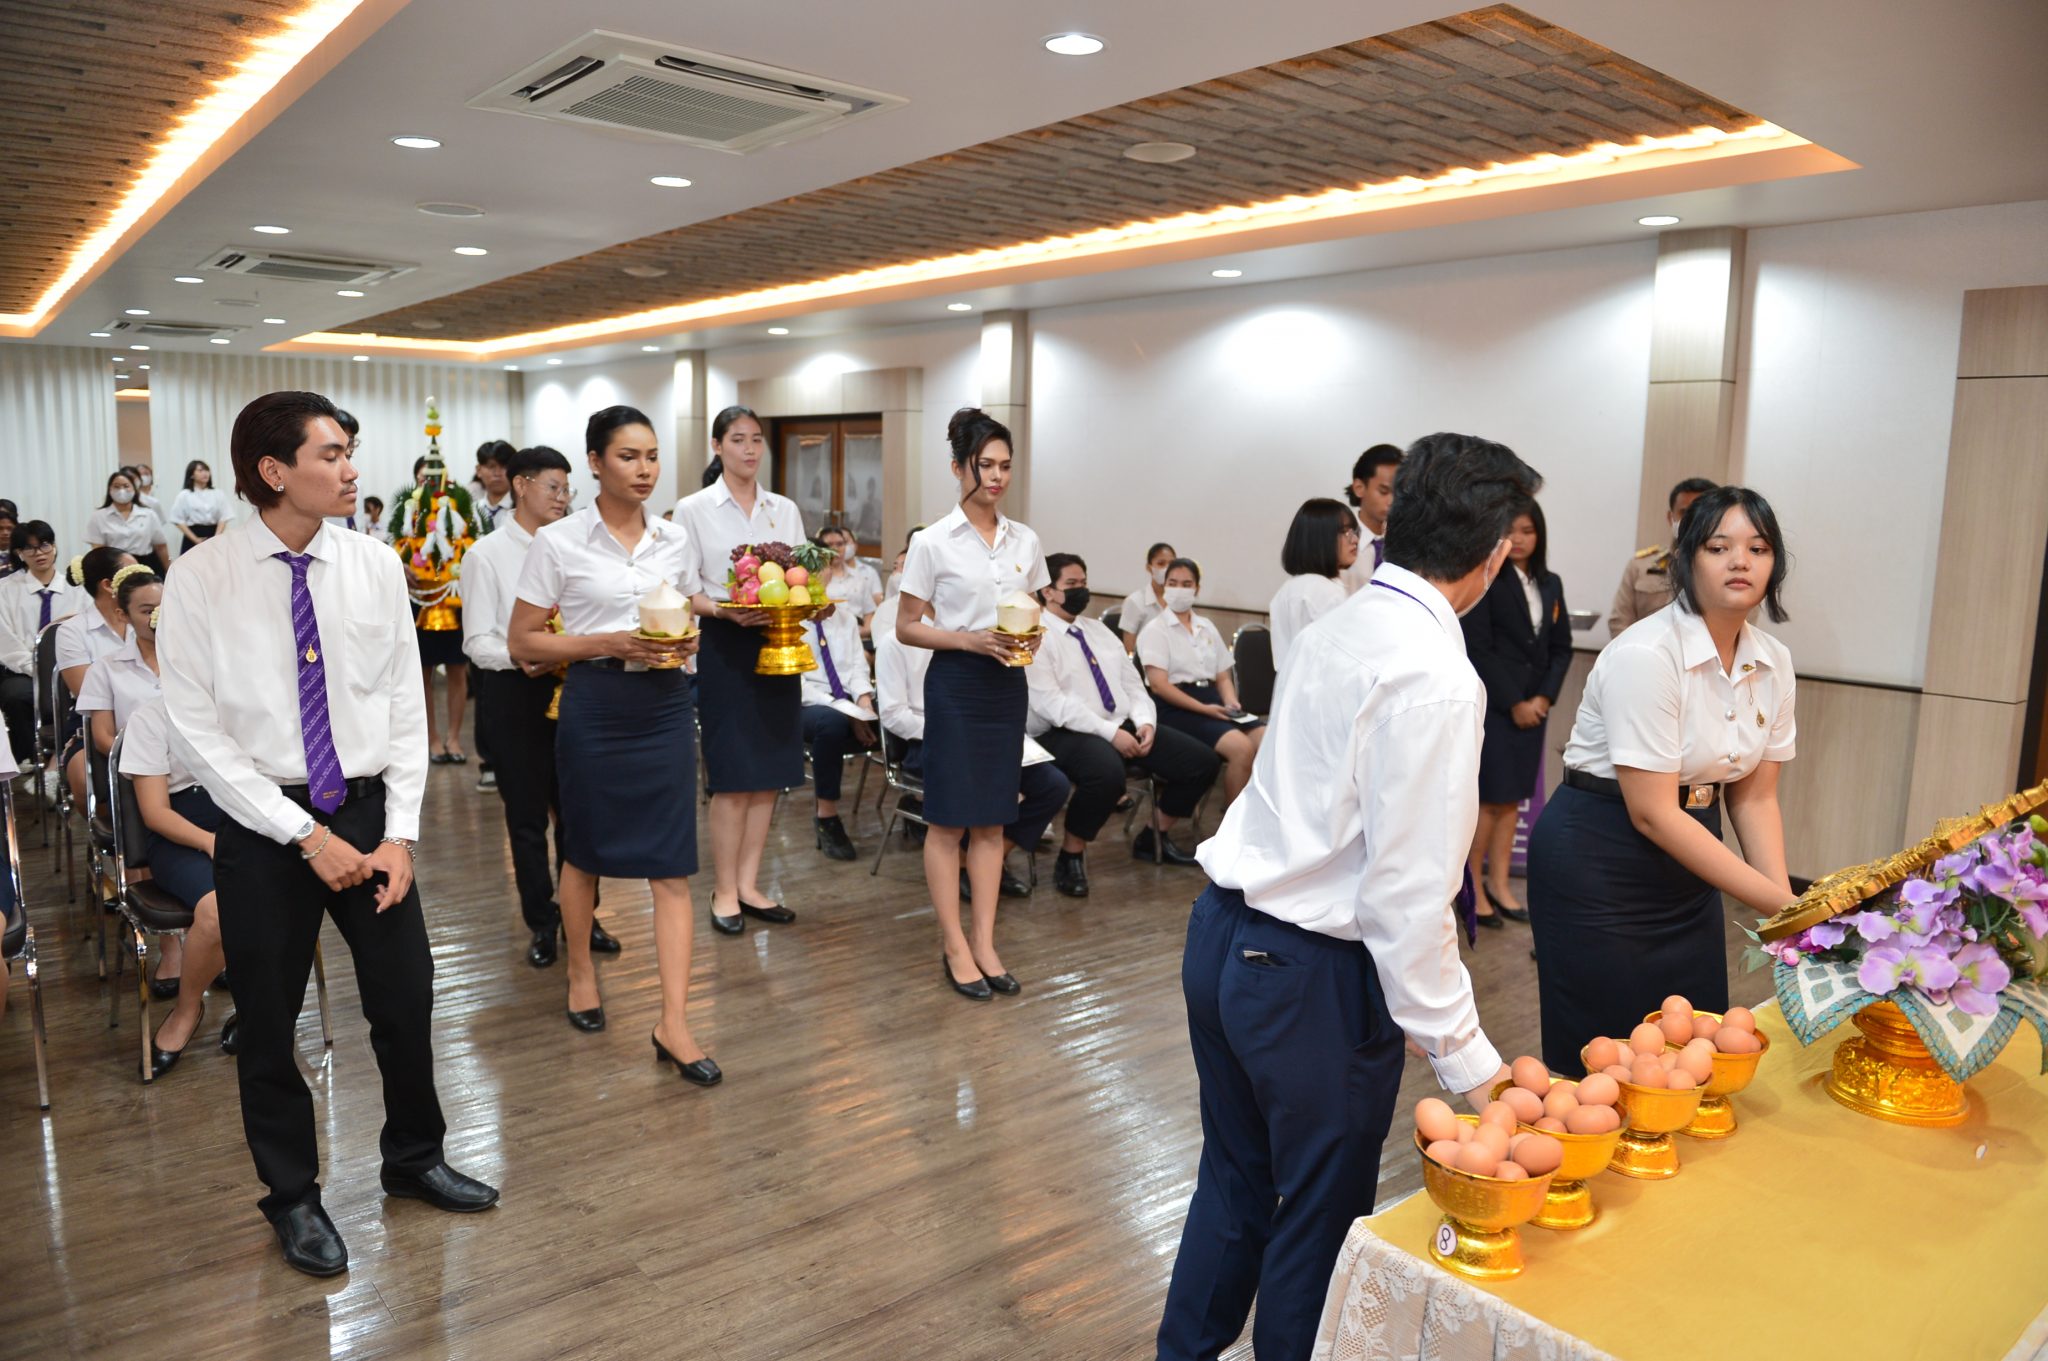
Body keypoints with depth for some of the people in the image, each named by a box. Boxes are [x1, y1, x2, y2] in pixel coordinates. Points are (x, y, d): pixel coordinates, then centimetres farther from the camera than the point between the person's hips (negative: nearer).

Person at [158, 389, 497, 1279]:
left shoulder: (375, 567, -2)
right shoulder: (201, 581, -10)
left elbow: (406, 708, 1)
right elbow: (198, 734, -10)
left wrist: (399, 834, -5)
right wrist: (306, 836, -13)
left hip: (367, 809, 3)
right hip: (263, 823, -2)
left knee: (406, 999, 11)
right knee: (268, 1022, 11)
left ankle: (414, 1159, 36)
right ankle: (293, 1197, 34)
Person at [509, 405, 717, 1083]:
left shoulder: (676, 539, 6)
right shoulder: (559, 541, -5)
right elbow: (521, 642, -4)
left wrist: (685, 641, -5)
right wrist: (609, 643, -16)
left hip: (665, 703, 3)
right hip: (595, 703, -2)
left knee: (671, 863, -3)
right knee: (585, 849, 14)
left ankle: (673, 1023, 1)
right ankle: (580, 969, 41)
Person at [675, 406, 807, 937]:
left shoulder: (786, 509, 11)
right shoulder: (693, 510, -1)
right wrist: (724, 609, -22)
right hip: (726, 647, -4)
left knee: (769, 772, 7)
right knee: (733, 776, -3)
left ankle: (748, 885, 18)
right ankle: (724, 892, 10)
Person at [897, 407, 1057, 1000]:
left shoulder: (1025, 541, 6)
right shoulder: (933, 542, -7)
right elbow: (907, 627, -5)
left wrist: (1031, 639, -7)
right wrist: (970, 640, -18)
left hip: (1008, 684, 5)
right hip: (955, 683, -5)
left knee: (991, 818, 9)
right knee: (949, 818, 2)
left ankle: (985, 943, 17)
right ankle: (954, 947, 12)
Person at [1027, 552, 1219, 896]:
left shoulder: (1099, 630, 19)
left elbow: (1132, 684, 18)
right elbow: (1050, 703, -17)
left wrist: (1145, 721, -3)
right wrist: (1110, 733, -21)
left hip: (1124, 726, 8)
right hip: (1066, 734, -8)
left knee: (1202, 762, -1)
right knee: (1108, 773, -41)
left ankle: (1154, 837, 20)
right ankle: (1071, 856, -15)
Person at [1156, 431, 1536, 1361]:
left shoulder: (1334, 629, 4)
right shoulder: (1436, 680, -21)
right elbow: (1407, 892, -23)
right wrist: (1465, 1059, -16)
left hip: (1221, 934, 8)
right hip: (1311, 978, -8)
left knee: (1235, 1181, 25)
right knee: (1321, 1214, 15)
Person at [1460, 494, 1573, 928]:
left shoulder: (1550, 585, 11)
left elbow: (1562, 647, 12)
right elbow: (1478, 649, -13)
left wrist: (1544, 697, -2)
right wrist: (1513, 702, -12)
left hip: (1532, 707, 6)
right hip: (1490, 705, -6)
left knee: (1513, 797, 10)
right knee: (1490, 798, -4)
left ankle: (1498, 884, 19)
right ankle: (1473, 887, 7)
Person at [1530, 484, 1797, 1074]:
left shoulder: (1772, 661, 0)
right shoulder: (1646, 654, -22)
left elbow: (1754, 798, 6)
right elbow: (1653, 813, -22)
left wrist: (1786, 899, -8)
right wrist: (1775, 902, -21)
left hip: (1687, 863, 7)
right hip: (1598, 864, -7)